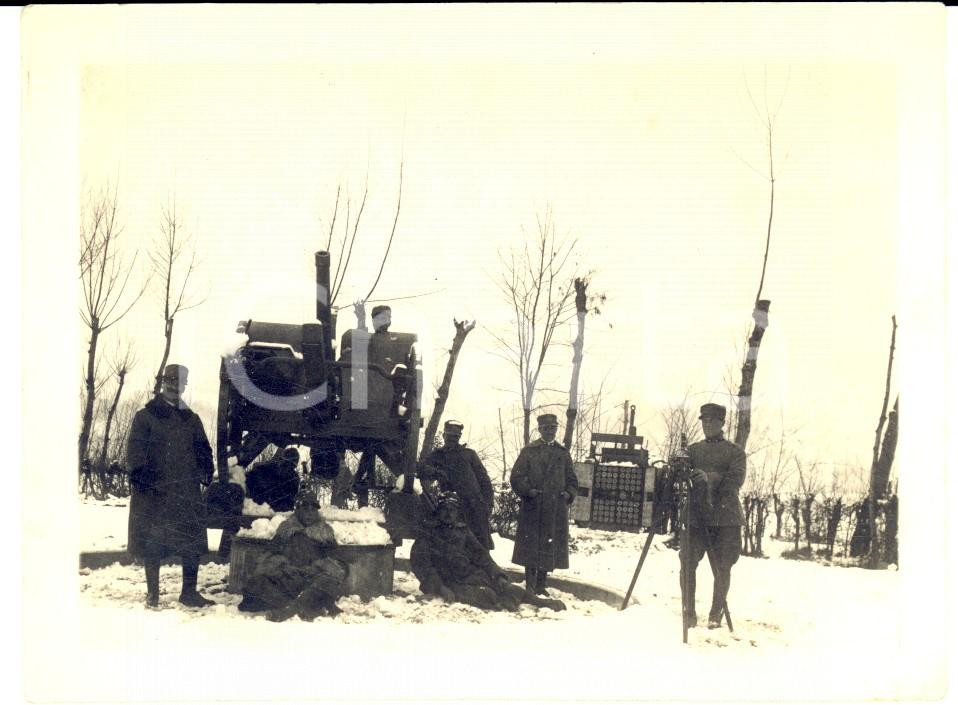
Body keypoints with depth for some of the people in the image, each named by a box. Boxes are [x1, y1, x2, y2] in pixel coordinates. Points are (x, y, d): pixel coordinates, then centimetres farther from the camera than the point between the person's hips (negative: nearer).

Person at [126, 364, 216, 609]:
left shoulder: (191, 419, 16)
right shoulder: (145, 417, 3)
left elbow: (203, 450, 18)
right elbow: (135, 452, -3)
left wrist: (206, 473, 1)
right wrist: (142, 478, -16)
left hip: (186, 491, 4)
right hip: (153, 492, -3)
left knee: (192, 543, 1)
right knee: (152, 543, 1)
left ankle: (189, 592, 9)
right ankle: (152, 593, 10)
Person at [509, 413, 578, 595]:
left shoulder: (563, 454, 15)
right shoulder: (529, 451, 6)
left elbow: (572, 480, 17)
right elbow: (516, 477, 1)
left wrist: (569, 494, -2)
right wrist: (528, 491, -14)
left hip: (556, 510, 3)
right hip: (532, 509, -3)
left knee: (550, 549, 3)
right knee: (531, 546, -2)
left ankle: (541, 585, 11)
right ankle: (530, 585, 4)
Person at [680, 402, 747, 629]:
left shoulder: (735, 451, 8)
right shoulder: (693, 450, 17)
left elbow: (736, 479, -8)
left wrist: (710, 478, -24)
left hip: (725, 517, -2)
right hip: (696, 515, 2)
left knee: (722, 568, -1)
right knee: (687, 563, -6)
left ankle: (716, 615, 10)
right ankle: (689, 615, 4)